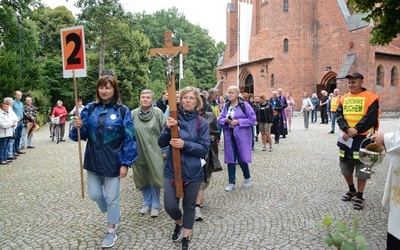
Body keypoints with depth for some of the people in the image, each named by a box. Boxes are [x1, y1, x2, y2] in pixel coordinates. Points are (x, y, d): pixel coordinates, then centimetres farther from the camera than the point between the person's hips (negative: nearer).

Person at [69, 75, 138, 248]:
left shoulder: (122, 111, -9)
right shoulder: (90, 109, 1)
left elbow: (129, 139, -10)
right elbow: (82, 135, 3)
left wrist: (126, 163, -13)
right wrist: (78, 127, -20)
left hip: (113, 162, -4)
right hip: (94, 160, 4)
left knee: (111, 198, 7)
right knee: (94, 194, 13)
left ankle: (111, 231, 28)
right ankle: (115, 214, 42)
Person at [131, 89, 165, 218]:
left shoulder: (158, 113, -6)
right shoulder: (133, 114, 0)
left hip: (154, 151, -2)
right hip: (139, 152, 3)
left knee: (154, 178, 3)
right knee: (143, 178, 12)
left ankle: (155, 205, 19)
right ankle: (147, 203, 31)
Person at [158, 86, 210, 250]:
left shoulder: (201, 123, -5)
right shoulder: (173, 118, 0)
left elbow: (204, 149, -9)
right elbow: (161, 143, -4)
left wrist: (185, 144, -23)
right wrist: (168, 129, -22)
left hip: (193, 171, -1)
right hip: (172, 169, 1)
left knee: (189, 206, 12)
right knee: (170, 206, -1)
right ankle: (179, 223, 35)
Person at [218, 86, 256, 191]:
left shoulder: (244, 105, -8)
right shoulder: (226, 106, 8)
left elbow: (252, 119, -10)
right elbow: (220, 119, 11)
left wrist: (238, 121, -17)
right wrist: (225, 120, -11)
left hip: (241, 136, -4)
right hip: (229, 135, 5)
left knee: (241, 158, 0)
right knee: (230, 158, 6)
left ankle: (247, 178, 28)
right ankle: (231, 182, 17)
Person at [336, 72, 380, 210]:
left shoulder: (370, 98, -7)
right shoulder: (344, 98, 8)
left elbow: (370, 119, -14)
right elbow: (339, 115, -1)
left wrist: (354, 131, -18)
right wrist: (347, 129, -18)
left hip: (362, 138, -5)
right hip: (346, 137, 5)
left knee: (361, 168, 0)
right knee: (345, 166, 13)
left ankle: (359, 197, 12)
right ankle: (352, 190, 34)